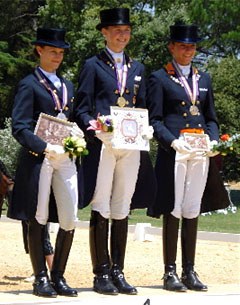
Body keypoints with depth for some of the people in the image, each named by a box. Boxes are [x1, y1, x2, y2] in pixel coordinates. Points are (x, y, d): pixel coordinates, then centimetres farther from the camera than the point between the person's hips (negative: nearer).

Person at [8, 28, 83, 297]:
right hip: (39, 159, -6)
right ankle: (41, 278, 8)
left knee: (69, 220, 1)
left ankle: (58, 277, 12)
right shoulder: (29, 84, -1)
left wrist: (77, 133, 3)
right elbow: (20, 128, -9)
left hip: (65, 158, 6)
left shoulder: (67, 85, 19)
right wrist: (46, 148, -20)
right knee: (38, 219, 0)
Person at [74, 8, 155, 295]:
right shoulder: (93, 65, 4)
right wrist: (95, 128, -19)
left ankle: (118, 272, 12)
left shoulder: (137, 68, 18)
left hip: (131, 147, 4)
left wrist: (145, 129, -1)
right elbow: (81, 110, 0)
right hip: (102, 145, -4)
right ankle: (101, 274, 1)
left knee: (122, 211, 7)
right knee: (101, 210, -4)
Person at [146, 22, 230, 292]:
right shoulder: (159, 78, 2)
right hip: (173, 151, -5)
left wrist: (214, 141, 1)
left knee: (192, 211, 7)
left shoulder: (203, 78, 18)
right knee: (172, 211, -4)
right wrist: (173, 142, -18)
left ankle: (189, 271, 12)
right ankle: (170, 272, 1)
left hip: (201, 152, 5)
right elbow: (154, 120, -3)